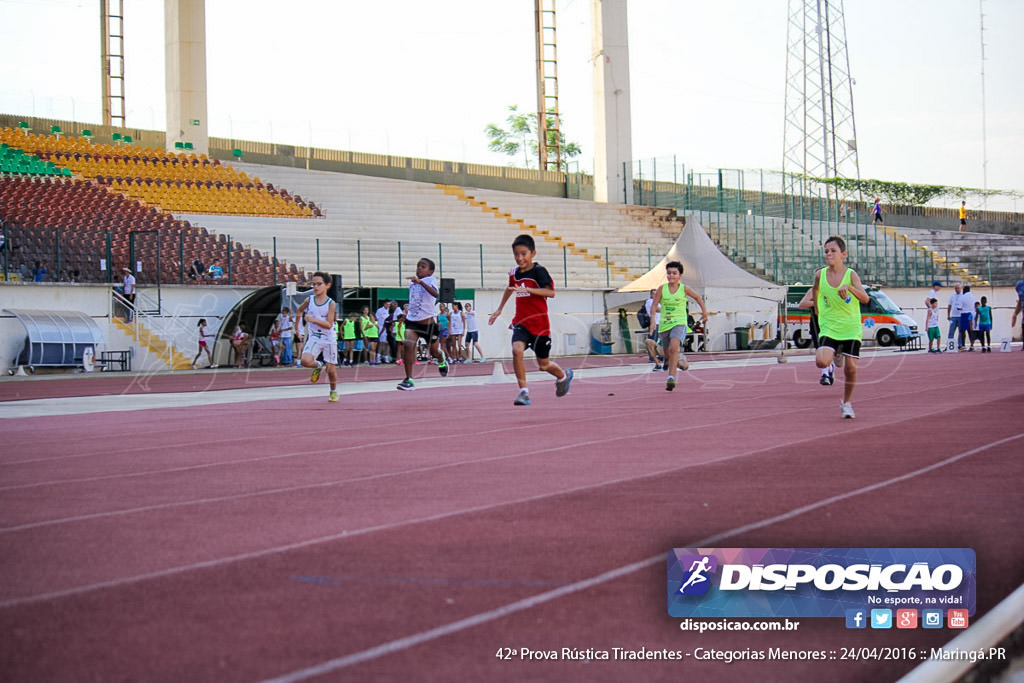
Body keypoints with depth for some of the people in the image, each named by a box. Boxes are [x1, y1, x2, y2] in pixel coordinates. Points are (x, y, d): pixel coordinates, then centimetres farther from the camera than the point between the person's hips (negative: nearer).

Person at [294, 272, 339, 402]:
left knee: (331, 368, 3)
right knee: (306, 361, -24)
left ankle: (333, 391, 29)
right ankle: (318, 366, 11)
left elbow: (329, 324, -17)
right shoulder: (309, 300, -2)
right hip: (314, 337, 2)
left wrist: (313, 319, -29)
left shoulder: (331, 304, -10)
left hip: (329, 339, -2)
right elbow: (299, 310, 21)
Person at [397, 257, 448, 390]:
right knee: (407, 345, -22)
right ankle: (408, 380, -21)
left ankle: (442, 361, 54)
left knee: (433, 351, 15)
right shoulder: (412, 282, 7)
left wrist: (420, 282, -45)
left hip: (427, 322, -3)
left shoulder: (431, 280, -10)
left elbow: (435, 294, -33)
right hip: (412, 320, 3)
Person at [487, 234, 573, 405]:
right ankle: (523, 391, -19)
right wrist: (499, 309, 35)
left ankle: (563, 376, 43)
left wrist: (528, 289, -35)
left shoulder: (538, 271, -11)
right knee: (517, 350, -26)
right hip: (521, 322, 4)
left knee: (544, 365, 9)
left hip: (539, 323, -4)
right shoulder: (514, 273, 6)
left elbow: (551, 292, -25)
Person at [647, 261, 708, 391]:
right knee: (667, 353, 14)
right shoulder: (662, 288, 0)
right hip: (664, 324, 3)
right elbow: (654, 305, -2)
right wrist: (652, 321, -14)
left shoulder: (684, 289, -2)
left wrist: (704, 311, 21)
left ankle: (671, 377, -30)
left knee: (674, 348, -27)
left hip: (679, 323, -3)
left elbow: (697, 297, 15)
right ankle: (680, 359, 50)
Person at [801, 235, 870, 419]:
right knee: (821, 361, -21)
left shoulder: (851, 274, -8)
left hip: (851, 328, -1)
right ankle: (835, 356, 17)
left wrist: (849, 287, -36)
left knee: (850, 367, -2)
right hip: (829, 328, 1)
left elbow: (865, 299, -20)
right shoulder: (820, 275, -2)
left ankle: (847, 402, 22)